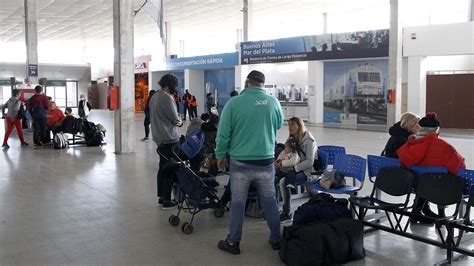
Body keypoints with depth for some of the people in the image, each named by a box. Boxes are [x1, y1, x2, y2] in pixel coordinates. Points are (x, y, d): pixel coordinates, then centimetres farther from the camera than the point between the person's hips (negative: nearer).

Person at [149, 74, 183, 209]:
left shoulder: (154, 97, 11)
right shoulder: (167, 98, -18)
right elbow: (176, 119, -14)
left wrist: (176, 121, 2)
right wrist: (180, 121, 7)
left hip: (159, 138, 9)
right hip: (169, 139, -9)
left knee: (162, 168, 15)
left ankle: (161, 196, 22)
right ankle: (167, 200, 3)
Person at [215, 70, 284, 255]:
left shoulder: (233, 103, -11)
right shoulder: (273, 102, -4)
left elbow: (223, 133, -7)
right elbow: (279, 124, 15)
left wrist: (220, 156, 6)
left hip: (240, 163, -2)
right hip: (266, 162, 2)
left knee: (238, 203, 10)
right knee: (270, 202, 16)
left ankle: (233, 243, 20)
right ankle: (276, 239, 28)